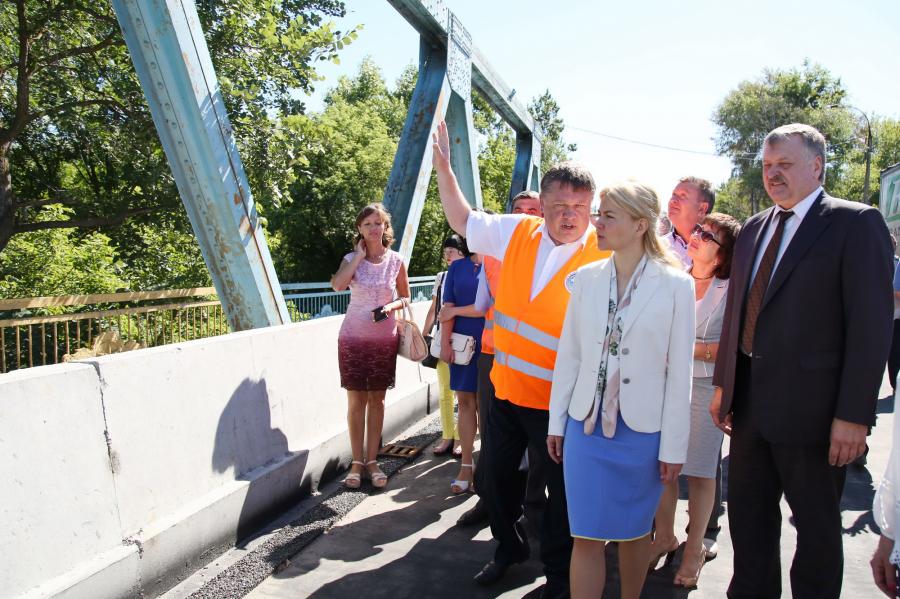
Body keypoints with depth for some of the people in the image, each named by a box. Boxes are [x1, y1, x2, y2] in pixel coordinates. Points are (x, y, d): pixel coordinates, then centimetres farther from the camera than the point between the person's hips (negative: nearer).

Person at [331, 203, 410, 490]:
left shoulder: (396, 261, 0)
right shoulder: (351, 258, -2)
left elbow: (405, 297, 10)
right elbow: (337, 285, -22)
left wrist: (391, 306, -12)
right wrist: (360, 255, -14)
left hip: (384, 338, 1)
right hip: (353, 337, -1)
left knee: (377, 400, 8)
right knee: (356, 400, 3)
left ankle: (372, 461, 18)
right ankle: (357, 462, 14)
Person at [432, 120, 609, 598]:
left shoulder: (605, 257, -14)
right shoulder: (518, 232, -2)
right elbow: (462, 219, 13)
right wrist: (443, 165, 9)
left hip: (558, 401, -4)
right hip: (505, 385, 5)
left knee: (560, 490, 11)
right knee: (497, 475, 21)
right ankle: (510, 547, 47)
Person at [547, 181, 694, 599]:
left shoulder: (675, 285, -8)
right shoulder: (586, 278, 1)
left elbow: (679, 372, -6)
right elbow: (568, 355, 5)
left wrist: (673, 447, -5)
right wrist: (556, 422, 6)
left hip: (643, 431, -2)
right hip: (586, 425, 2)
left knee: (633, 531, 16)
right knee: (587, 537, 6)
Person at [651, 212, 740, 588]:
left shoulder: (731, 290, -7)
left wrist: (691, 348, -14)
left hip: (705, 387, -3)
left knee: (700, 471, 7)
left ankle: (695, 547, 25)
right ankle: (664, 536, 29)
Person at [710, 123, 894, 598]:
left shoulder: (856, 223, -8)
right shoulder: (753, 229, 12)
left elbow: (871, 324, -14)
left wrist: (854, 415, -18)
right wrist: (723, 384, 11)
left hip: (811, 409, -6)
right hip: (749, 403, 6)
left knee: (817, 527, 12)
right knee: (747, 520, 18)